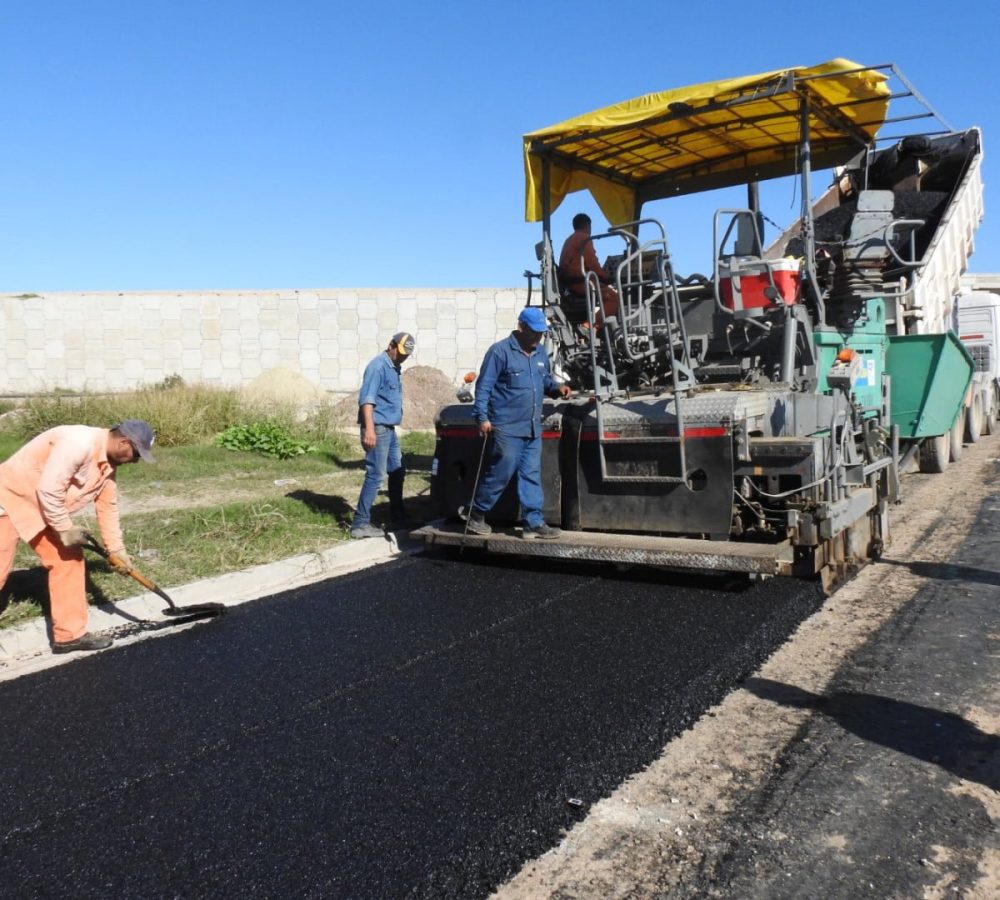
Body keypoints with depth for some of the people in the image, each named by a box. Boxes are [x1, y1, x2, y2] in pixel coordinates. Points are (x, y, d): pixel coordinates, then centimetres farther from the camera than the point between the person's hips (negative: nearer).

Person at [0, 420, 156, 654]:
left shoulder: (109, 464, 2)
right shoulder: (79, 442, -29)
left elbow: (108, 506, 10)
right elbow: (49, 489, -30)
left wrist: (117, 550, 10)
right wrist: (65, 529, -19)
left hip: (42, 510, 9)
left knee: (68, 560, 5)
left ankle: (70, 634, 12)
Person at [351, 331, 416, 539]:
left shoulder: (394, 368, 17)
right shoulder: (378, 366, -14)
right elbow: (367, 399, -22)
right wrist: (369, 429, -30)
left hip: (390, 429, 10)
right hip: (378, 429, -10)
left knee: (397, 471, 17)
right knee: (376, 475, -11)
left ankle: (398, 515, 31)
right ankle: (360, 523, -8)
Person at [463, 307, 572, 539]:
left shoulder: (540, 352, 13)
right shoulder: (500, 351, -10)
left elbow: (546, 380, 24)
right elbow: (484, 386, -10)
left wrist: (557, 388, 2)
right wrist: (483, 418, -15)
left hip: (533, 429, 7)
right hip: (507, 428, -7)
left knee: (532, 475, 7)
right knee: (501, 473, -2)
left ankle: (534, 522, 11)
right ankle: (476, 514, 16)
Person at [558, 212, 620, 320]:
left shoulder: (569, 240, 22)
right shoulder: (584, 238, -7)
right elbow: (592, 264, -16)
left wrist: (602, 273, 20)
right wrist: (606, 276, 0)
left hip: (569, 282, 10)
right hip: (580, 282, -10)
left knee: (609, 291, 23)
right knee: (615, 297, -12)